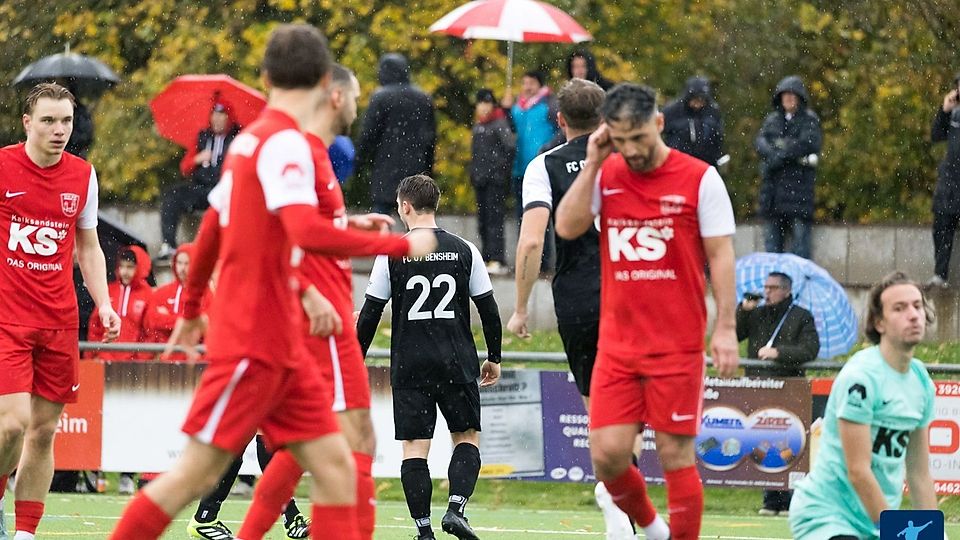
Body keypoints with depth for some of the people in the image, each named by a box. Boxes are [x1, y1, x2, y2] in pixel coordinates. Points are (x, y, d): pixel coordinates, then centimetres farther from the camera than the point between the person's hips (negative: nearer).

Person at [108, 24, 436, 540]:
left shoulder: (250, 139, 13)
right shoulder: (285, 142, -14)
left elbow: (210, 230, 25)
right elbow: (308, 232, -28)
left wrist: (192, 309, 37)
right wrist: (401, 246, -20)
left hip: (279, 347, 9)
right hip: (254, 340, -9)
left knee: (334, 465, 2)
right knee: (197, 473, -6)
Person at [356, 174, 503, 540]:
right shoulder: (464, 250, 3)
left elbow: (370, 314, 0)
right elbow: (488, 308, 6)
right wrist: (494, 358, 17)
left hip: (409, 365, -1)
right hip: (457, 363, 1)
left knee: (414, 446, 2)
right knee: (467, 436, 12)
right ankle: (456, 508, -9)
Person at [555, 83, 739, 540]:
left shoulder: (699, 179, -3)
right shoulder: (605, 176, 6)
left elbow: (720, 254, -3)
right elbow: (567, 227, -5)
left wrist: (726, 328, -9)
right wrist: (592, 163, -9)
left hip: (678, 344, -3)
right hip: (616, 343, 3)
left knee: (676, 455, -2)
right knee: (607, 455, -3)